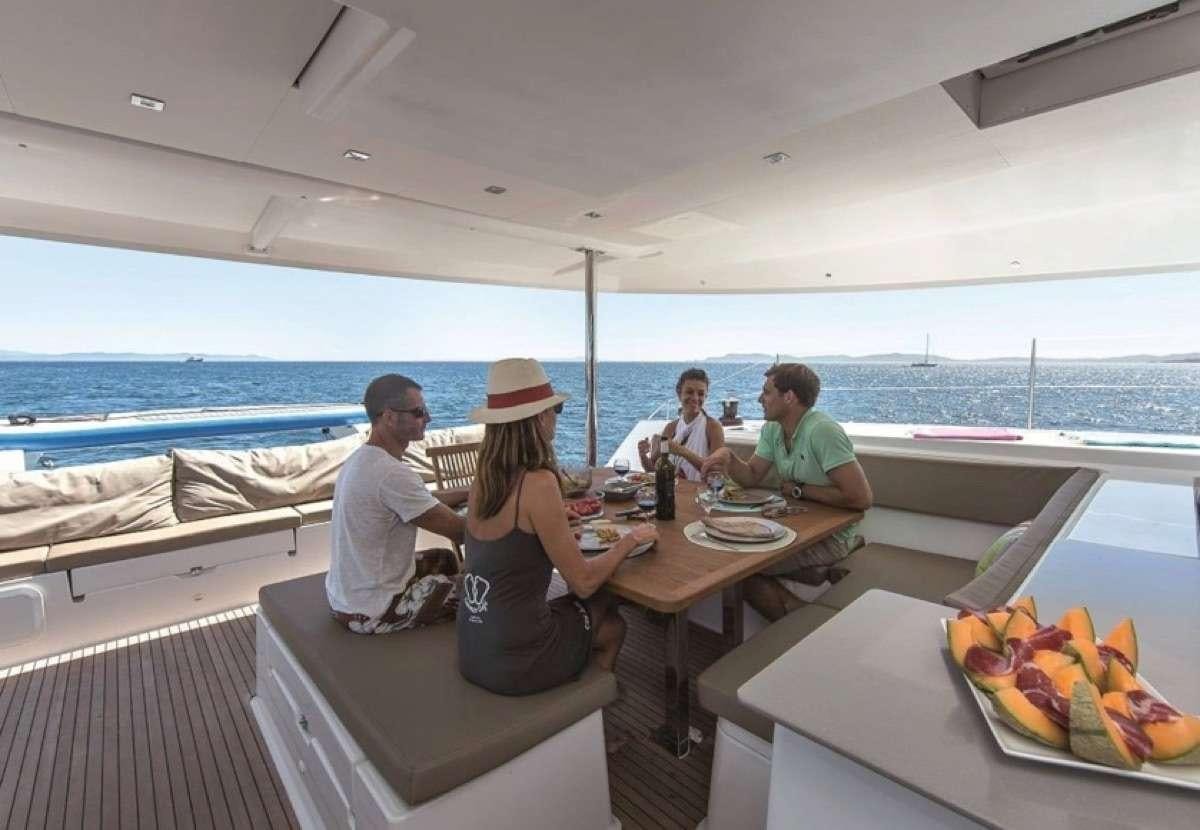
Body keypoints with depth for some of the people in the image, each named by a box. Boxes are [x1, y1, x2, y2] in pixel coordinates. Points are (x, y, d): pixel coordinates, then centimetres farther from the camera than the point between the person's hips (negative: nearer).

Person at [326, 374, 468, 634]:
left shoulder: (361, 458, 1)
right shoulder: (393, 474, -30)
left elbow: (426, 502, 11)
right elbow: (458, 531, -23)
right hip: (371, 614, -9)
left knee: (445, 559, 26)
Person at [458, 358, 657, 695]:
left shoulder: (484, 477, -2)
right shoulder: (538, 483, -25)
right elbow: (583, 582, -17)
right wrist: (630, 539, -3)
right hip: (516, 660, -6)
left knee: (603, 605, 22)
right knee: (612, 627, 20)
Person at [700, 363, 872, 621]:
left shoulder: (822, 431, -23)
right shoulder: (771, 429, 3)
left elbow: (861, 497, -27)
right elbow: (751, 477, 6)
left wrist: (799, 490, -17)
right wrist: (728, 457, -14)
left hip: (832, 535, -8)